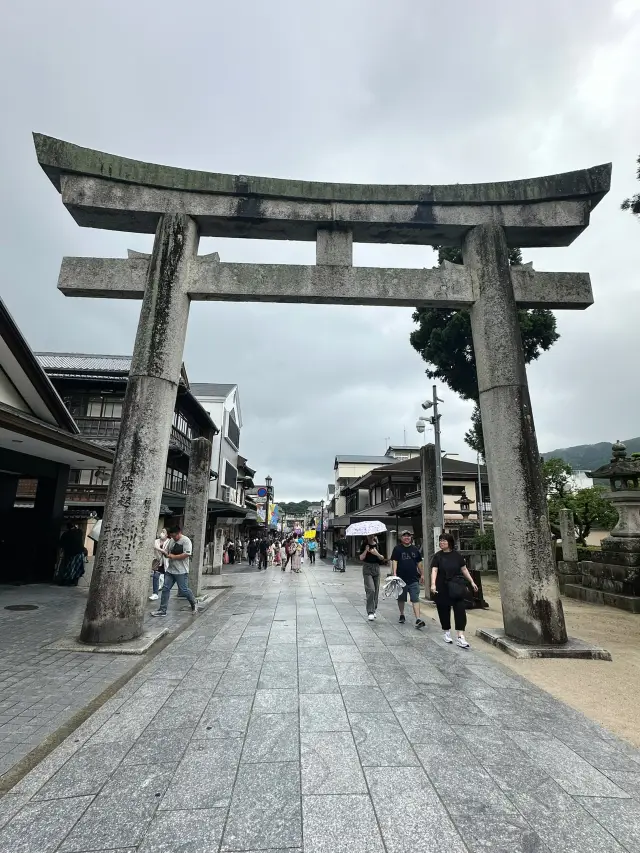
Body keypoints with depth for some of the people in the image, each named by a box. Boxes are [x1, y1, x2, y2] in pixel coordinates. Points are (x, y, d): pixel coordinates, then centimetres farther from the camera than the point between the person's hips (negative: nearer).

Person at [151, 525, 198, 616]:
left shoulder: (186, 540, -13)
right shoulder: (173, 541, 12)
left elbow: (186, 554, -21)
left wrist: (173, 557, -17)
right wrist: (167, 554, 1)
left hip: (181, 571, -7)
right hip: (170, 570, 7)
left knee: (184, 590, 2)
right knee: (165, 589, 3)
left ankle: (194, 603, 24)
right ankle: (162, 610, 11)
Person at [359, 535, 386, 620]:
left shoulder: (378, 545, 6)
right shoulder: (364, 545, -1)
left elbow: (382, 558, 3)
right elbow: (361, 558, -6)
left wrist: (377, 553, -17)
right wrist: (366, 550, -21)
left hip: (376, 568, 4)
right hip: (367, 569, -4)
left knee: (376, 590, 9)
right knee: (370, 590, -15)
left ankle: (374, 610, 25)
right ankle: (370, 612, -11)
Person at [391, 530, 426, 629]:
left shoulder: (415, 549, 9)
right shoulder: (397, 549, -2)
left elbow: (419, 563, 17)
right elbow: (394, 561, -9)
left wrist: (422, 574, 15)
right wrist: (394, 574, -18)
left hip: (414, 579, 2)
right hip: (401, 579, -1)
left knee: (415, 599, -6)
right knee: (401, 599, 14)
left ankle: (418, 619, -8)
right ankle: (402, 615, 33)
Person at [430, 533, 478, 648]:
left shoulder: (457, 555, 2)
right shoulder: (437, 556, -2)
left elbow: (464, 569, 11)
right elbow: (434, 570, -11)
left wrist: (472, 582, 8)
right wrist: (433, 584, -23)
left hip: (457, 588, 1)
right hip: (442, 589, 0)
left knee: (460, 610, -7)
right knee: (444, 610, 9)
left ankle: (461, 636, -4)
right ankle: (447, 632, 30)